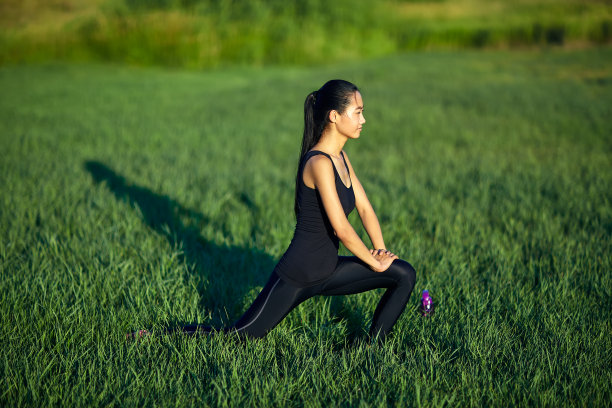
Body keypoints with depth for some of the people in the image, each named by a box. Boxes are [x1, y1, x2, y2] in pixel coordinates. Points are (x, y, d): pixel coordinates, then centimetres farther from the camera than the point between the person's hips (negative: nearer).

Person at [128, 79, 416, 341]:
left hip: (326, 270, 9)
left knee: (404, 275, 1)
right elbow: (341, 229, -25)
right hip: (297, 275, -9)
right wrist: (374, 262, -12)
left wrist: (380, 249, -3)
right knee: (236, 337, -3)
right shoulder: (318, 163, -23)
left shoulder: (340, 157, 5)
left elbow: (365, 207, 11)